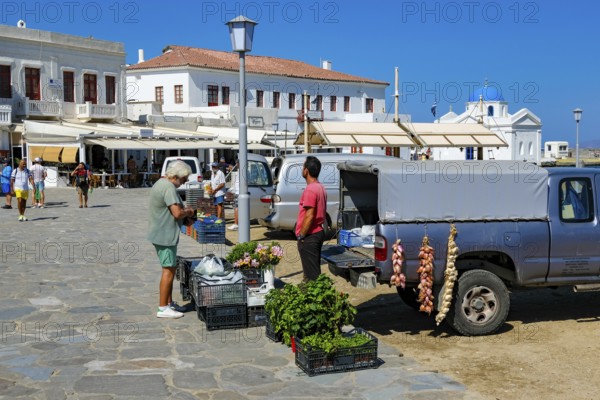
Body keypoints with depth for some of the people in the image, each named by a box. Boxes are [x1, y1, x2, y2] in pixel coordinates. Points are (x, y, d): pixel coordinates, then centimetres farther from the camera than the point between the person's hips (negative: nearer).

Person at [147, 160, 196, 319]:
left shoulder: (160, 183, 15)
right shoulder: (169, 187, -19)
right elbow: (177, 213, -27)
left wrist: (184, 219, 11)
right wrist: (189, 212, -7)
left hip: (160, 233, 11)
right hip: (165, 235, -11)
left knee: (171, 268, 18)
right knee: (168, 270, -6)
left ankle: (169, 303, 26)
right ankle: (163, 308, -1)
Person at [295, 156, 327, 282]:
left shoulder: (310, 190, -19)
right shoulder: (320, 188, 11)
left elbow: (309, 216, -23)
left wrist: (301, 236, -16)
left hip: (309, 236, -10)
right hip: (319, 232, 10)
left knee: (311, 273, -4)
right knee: (315, 270, 16)